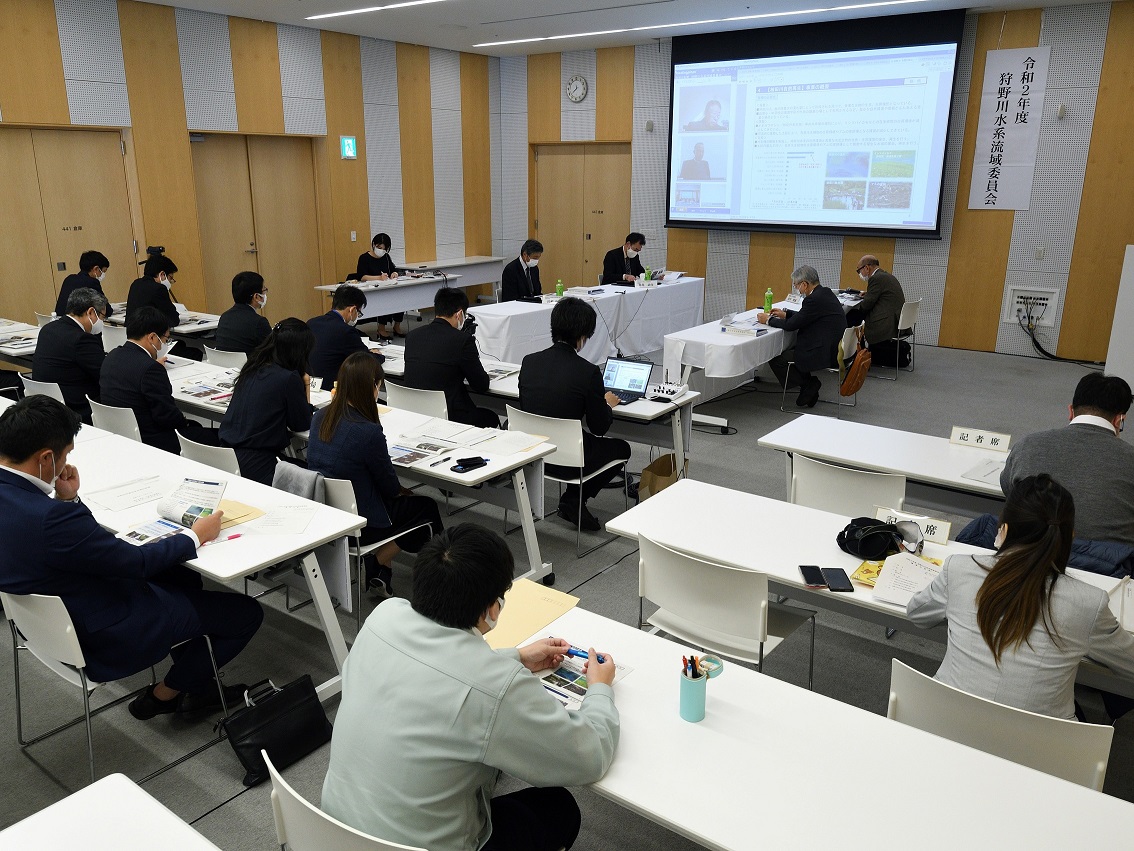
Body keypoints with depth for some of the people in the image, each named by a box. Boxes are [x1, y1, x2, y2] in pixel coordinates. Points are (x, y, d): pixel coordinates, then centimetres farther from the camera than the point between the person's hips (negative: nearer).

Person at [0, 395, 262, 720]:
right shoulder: (49, 518, -36)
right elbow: (137, 562, -23)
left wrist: (68, 499, -8)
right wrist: (195, 536, -9)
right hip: (104, 636, -10)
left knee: (184, 577, 27)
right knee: (246, 613, -1)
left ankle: (194, 683, 34)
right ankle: (166, 694, 19)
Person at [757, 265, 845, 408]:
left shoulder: (814, 299, -19)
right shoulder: (826, 293, 11)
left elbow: (791, 325, -15)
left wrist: (768, 320, -1)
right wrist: (786, 314, 21)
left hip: (824, 353, -10)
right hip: (835, 347, 10)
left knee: (775, 359, -5)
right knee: (788, 350, 23)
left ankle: (809, 384, 3)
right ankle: (810, 384, 16)